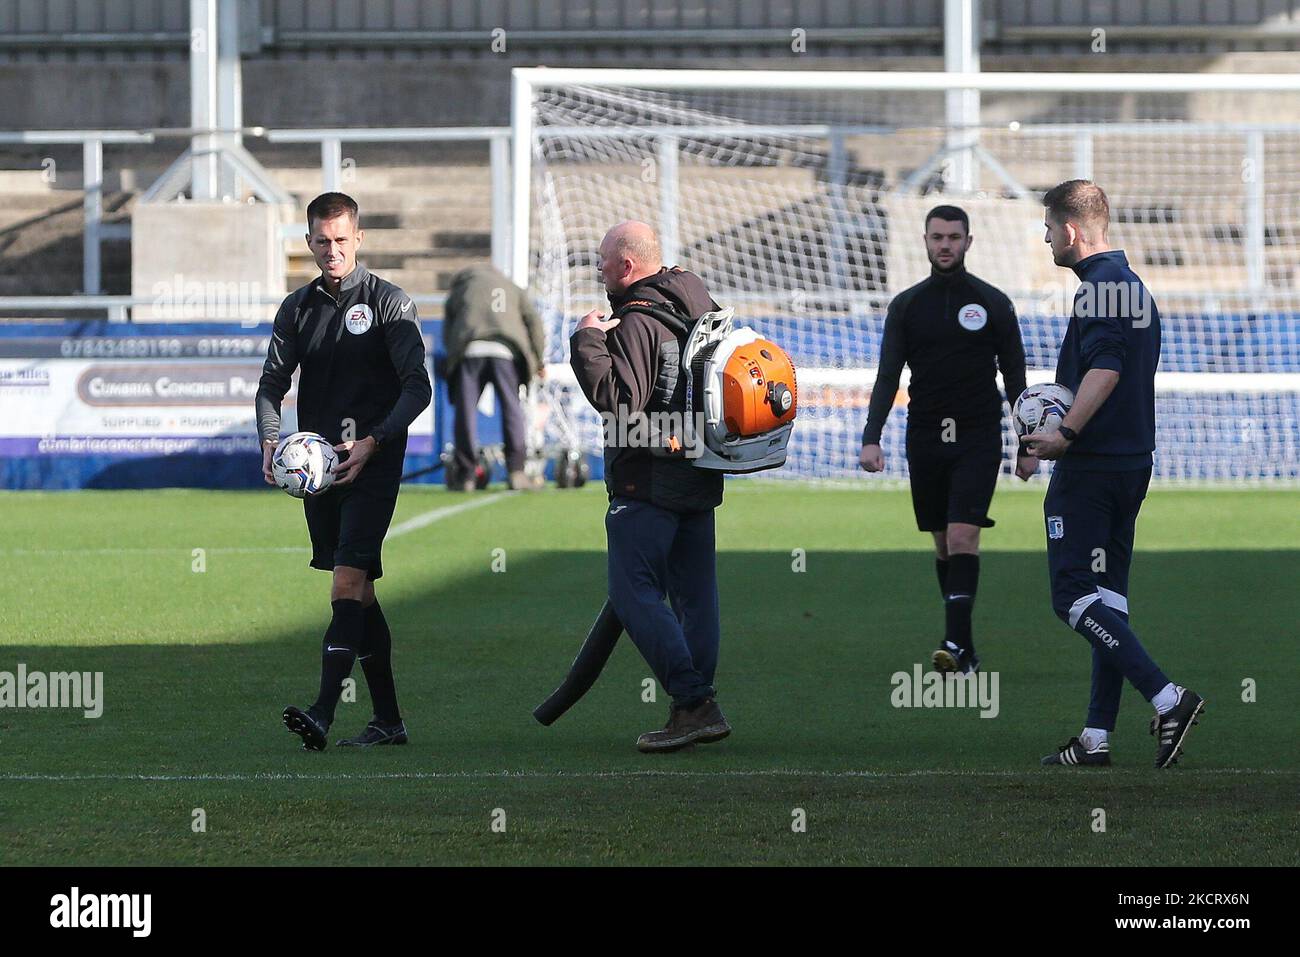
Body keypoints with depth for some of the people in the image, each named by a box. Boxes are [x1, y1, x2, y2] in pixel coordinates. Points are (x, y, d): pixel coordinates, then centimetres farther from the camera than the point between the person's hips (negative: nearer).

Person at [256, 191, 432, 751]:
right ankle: (388, 720, 16)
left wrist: (371, 442, -19)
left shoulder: (388, 302, -2)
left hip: (373, 465, -6)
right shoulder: (298, 307, 12)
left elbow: (417, 386, -7)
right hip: (317, 466, 6)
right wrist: (270, 441, -9)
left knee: (347, 584, -17)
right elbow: (273, 381, 11)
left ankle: (323, 714, -27)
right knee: (360, 591, 9)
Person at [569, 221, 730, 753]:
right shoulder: (700, 306, 13)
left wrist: (588, 341, -18)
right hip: (700, 480, 9)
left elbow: (619, 399, -26)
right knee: (694, 593, 11)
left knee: (634, 594, -6)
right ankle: (698, 704, 12)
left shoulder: (635, 325, -16)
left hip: (648, 484, -9)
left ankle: (693, 702, -14)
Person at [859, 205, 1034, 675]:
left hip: (977, 438, -3)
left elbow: (1015, 378, 6)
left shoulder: (993, 304, 2)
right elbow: (888, 377, 3)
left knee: (962, 536, -16)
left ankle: (955, 644, -21)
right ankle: (966, 651, 15)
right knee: (944, 543, 7)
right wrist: (871, 438, -10)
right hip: (925, 437, 3)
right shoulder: (906, 305, 7)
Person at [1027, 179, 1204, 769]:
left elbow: (1104, 369, -27)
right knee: (1107, 597, 10)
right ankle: (1097, 736, 10)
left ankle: (1167, 698, -18)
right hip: (1133, 460, 10)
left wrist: (1067, 433, -31)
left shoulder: (1098, 288, -15)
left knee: (1074, 596, -8)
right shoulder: (1135, 287, 16)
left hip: (1091, 467, -10)